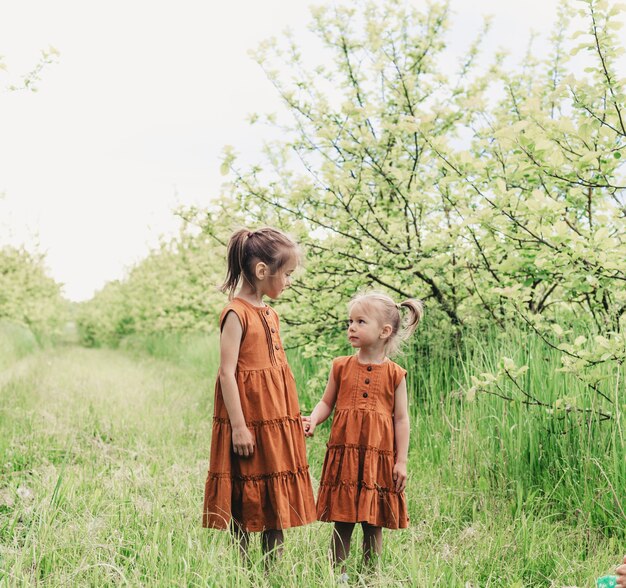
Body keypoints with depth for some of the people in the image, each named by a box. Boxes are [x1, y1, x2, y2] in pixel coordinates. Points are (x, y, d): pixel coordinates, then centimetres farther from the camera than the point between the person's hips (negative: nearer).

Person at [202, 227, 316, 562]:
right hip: (248, 422, -8)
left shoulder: (271, 316, 13)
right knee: (244, 500, 3)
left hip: (278, 421, 8)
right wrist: (238, 426, -18)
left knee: (278, 499, 11)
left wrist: (293, 416, 18)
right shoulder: (236, 314, -12)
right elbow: (227, 373, -16)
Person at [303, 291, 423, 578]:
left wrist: (401, 461, -2)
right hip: (344, 453, 1)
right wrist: (313, 419, -11)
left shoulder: (394, 374, -1)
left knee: (373, 523, 7)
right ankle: (337, 572, 17)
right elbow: (326, 402, 11)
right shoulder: (341, 367, 5)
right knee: (342, 519, 6)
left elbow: (401, 419, 1)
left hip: (379, 456, -1)